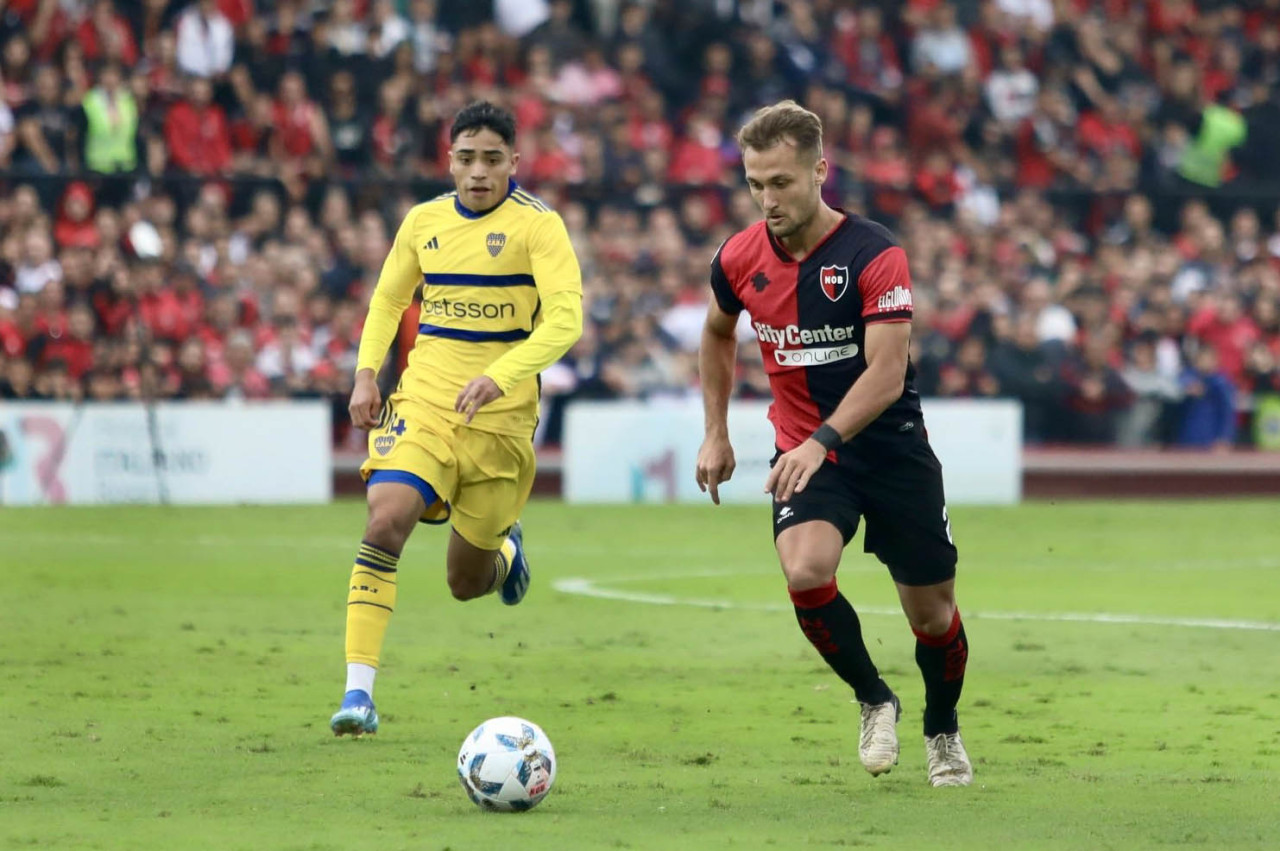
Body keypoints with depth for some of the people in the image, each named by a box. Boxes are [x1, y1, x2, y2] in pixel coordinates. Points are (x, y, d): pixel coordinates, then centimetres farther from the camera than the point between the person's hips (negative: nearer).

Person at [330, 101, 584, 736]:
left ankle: (504, 547, 48)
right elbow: (388, 299, 20)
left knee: (467, 583, 8)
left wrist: (500, 376, -32)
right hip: (422, 403, 2)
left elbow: (565, 319, -18)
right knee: (386, 519, -24)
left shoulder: (537, 225, -8)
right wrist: (366, 374, 5)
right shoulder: (424, 222, 6)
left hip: (501, 416, -2)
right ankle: (358, 690, -24)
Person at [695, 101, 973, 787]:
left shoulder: (874, 254, -18)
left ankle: (943, 731, 36)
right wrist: (716, 433, 14)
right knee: (805, 571, -26)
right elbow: (718, 333, 19)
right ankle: (874, 701, 0)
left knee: (932, 613, 5)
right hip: (804, 451, 2)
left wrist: (821, 440, -39)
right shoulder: (739, 259, -4)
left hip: (892, 448, -2)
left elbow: (886, 374, -25)